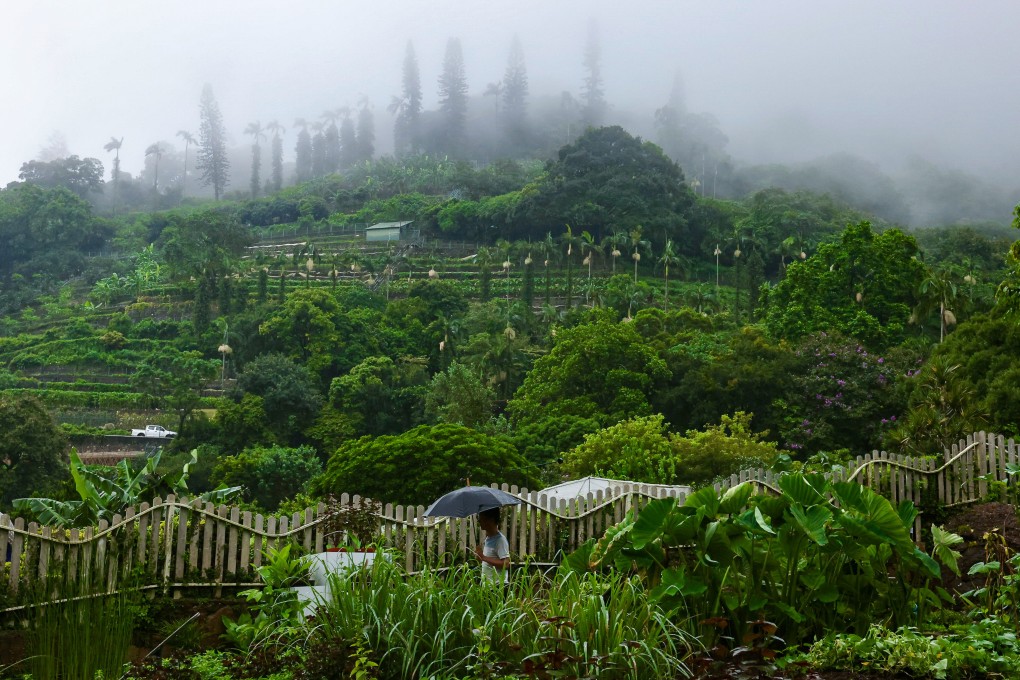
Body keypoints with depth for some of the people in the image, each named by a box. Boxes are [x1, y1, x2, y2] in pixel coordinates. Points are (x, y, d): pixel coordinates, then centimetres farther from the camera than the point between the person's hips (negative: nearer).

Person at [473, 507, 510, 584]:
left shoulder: (500, 540, -14)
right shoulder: (487, 539, 14)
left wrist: (483, 557, -20)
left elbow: (506, 564, -21)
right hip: (486, 583, 9)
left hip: (498, 584, -9)